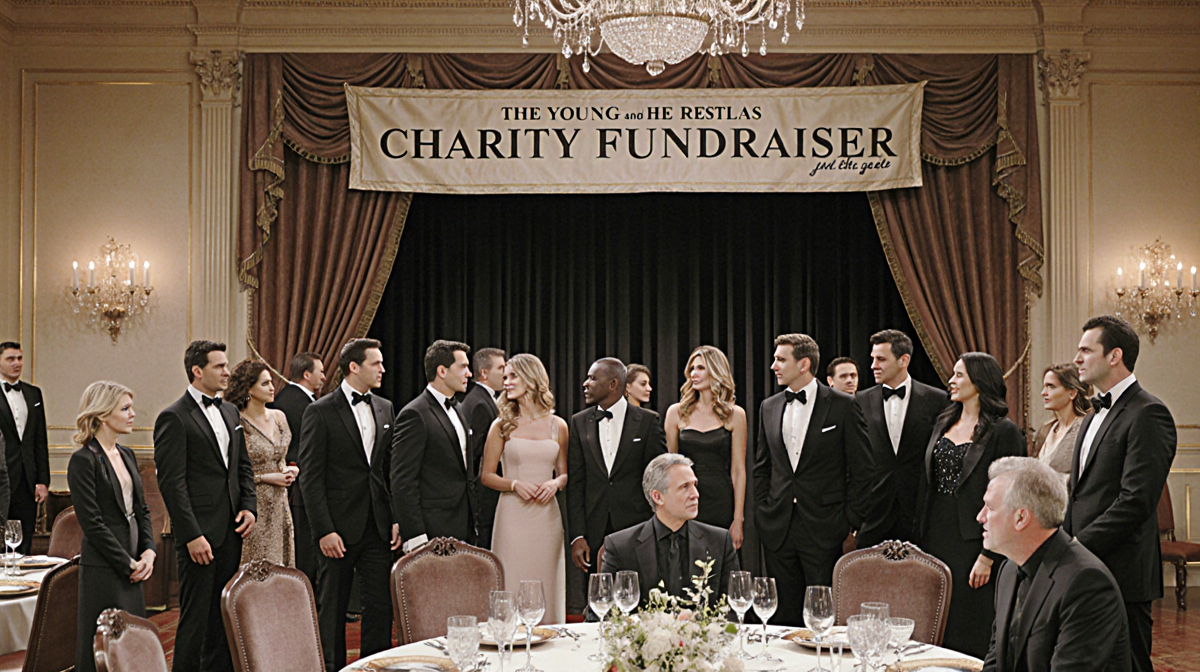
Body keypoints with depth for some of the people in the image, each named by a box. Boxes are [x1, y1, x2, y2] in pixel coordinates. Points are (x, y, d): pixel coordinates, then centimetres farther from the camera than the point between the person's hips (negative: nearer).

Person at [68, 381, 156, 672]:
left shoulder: (126, 455, 13)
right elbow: (91, 522, -15)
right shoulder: (84, 460, -12)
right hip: (102, 569, -8)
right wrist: (128, 563, -13)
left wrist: (148, 551, 1)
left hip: (131, 566, 8)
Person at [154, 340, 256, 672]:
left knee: (224, 615, 12)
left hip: (231, 532, 7)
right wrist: (192, 535, -17)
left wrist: (249, 506, 5)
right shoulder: (173, 417, -10)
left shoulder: (230, 412, 15)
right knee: (196, 617, -3)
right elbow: (171, 482, -14)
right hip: (199, 535, -7)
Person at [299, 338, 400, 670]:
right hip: (339, 529, -4)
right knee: (332, 609, 6)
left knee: (381, 606, 3)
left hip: (377, 528, 5)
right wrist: (324, 531, -14)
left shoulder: (385, 409, 11)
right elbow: (310, 477, -9)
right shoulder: (320, 412, -6)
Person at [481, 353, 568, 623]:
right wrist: (515, 484, -13)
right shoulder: (502, 426, 3)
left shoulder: (557, 426, 8)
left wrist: (555, 483, -7)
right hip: (513, 516, -2)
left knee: (546, 588, 4)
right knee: (512, 587, -4)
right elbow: (486, 475, 4)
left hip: (547, 517, 2)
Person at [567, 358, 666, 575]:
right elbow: (575, 484, 5)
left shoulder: (648, 421, 1)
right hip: (595, 533, 2)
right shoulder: (579, 422, 8)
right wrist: (577, 536, -3)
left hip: (637, 527, -2)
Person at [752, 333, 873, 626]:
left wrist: (852, 522, -6)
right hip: (778, 530, 5)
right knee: (784, 615, 8)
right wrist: (761, 513, 10)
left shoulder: (842, 405, -3)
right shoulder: (769, 407, 11)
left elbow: (862, 469, -3)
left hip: (824, 529, -4)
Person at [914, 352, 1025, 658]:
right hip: (935, 538, 6)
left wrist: (988, 556, -15)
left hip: (971, 540, -6)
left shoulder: (1003, 431, -7)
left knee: (969, 636, -1)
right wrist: (919, 538, 8)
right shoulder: (943, 423, 13)